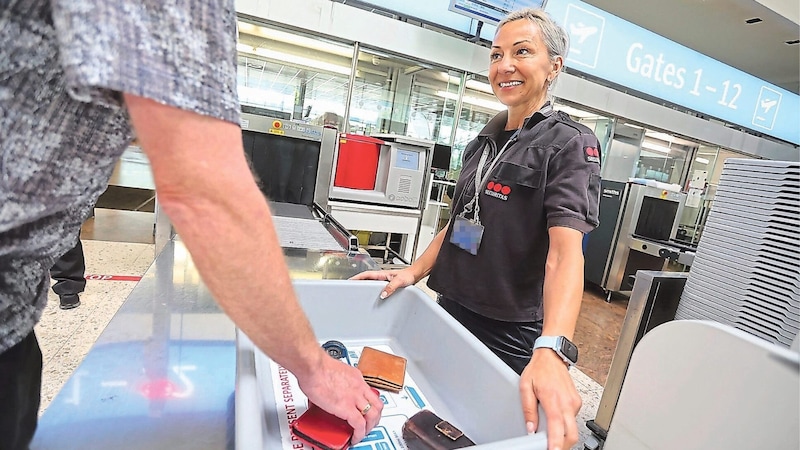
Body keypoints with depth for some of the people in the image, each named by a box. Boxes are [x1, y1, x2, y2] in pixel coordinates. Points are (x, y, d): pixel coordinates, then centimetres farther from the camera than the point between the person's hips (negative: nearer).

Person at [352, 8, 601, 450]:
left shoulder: (570, 144, -13)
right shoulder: (483, 141, 8)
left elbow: (566, 249, -27)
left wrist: (550, 353, -41)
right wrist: (413, 272, 1)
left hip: (509, 333, -6)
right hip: (450, 312, 6)